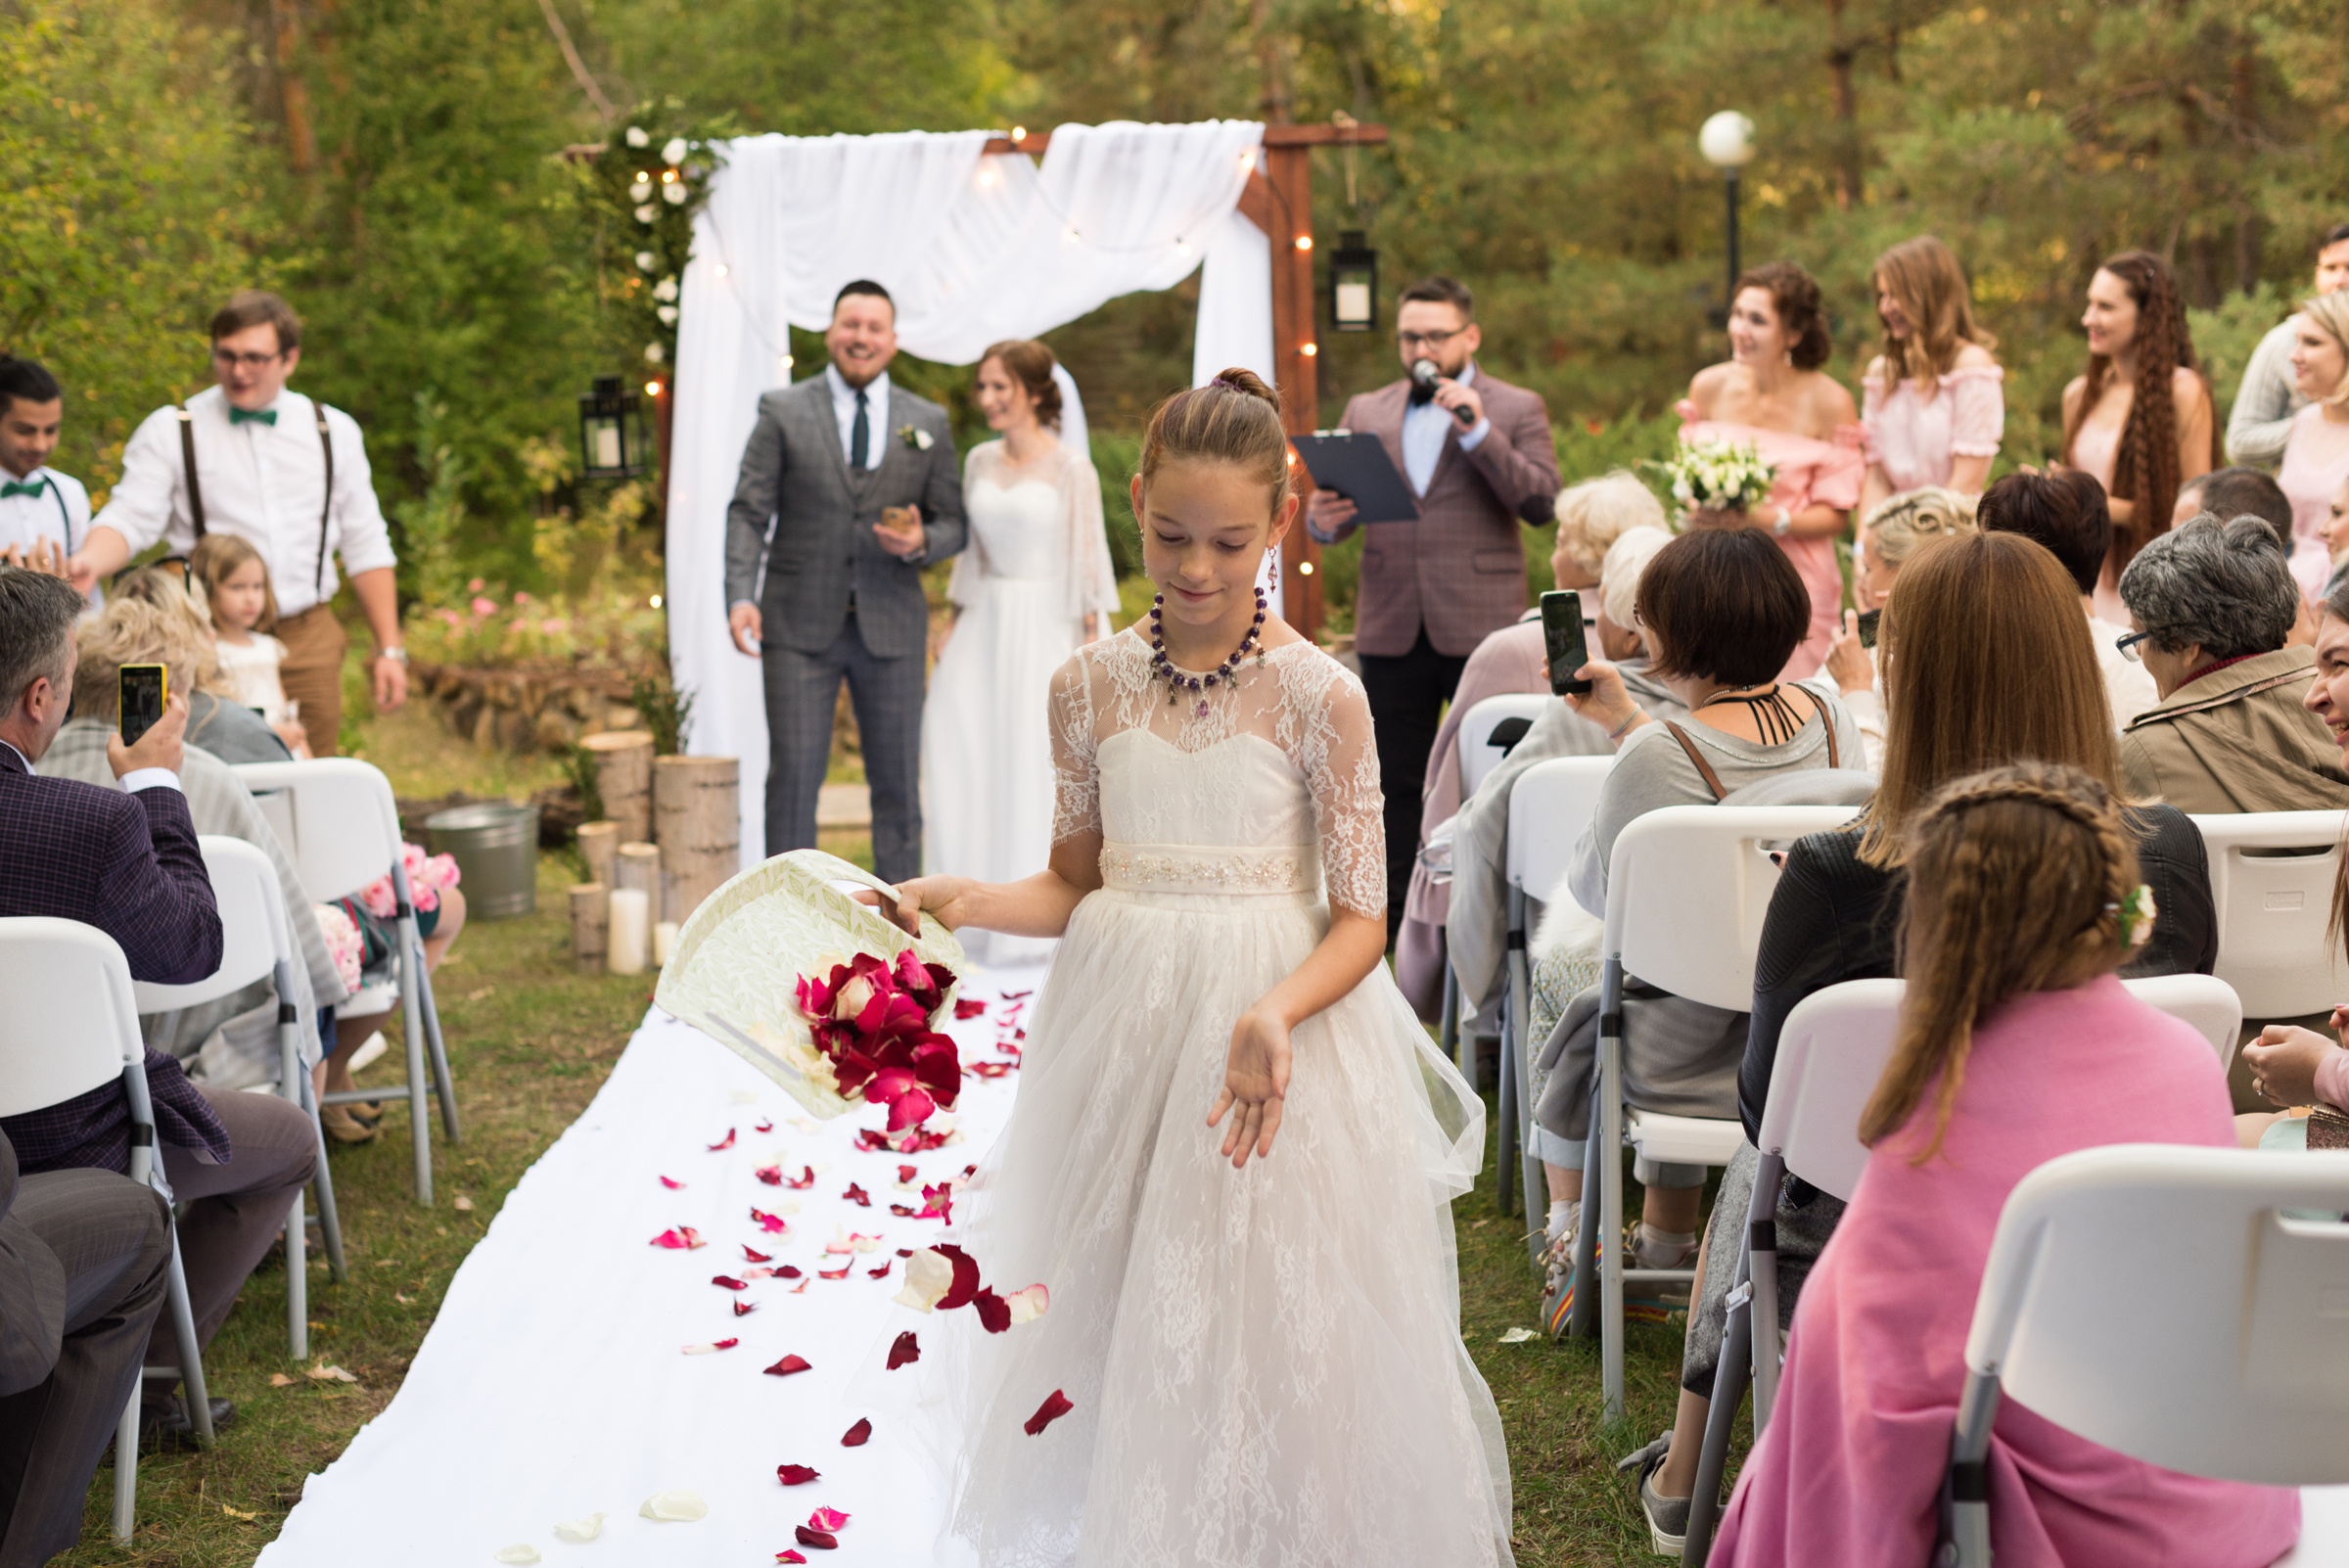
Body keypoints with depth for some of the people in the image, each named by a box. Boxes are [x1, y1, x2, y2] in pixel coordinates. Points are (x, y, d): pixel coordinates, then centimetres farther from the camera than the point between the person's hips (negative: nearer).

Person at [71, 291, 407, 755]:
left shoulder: (334, 431, 11)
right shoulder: (171, 430, 4)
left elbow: (366, 547, 13)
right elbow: (130, 519, -5)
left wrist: (389, 649, 9)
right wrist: (88, 563, -28)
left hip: (310, 646, 2)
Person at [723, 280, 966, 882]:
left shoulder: (928, 423, 9)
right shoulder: (782, 411, 4)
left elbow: (952, 522, 11)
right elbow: (748, 511, -1)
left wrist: (920, 542, -13)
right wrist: (741, 596, -15)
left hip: (891, 628, 2)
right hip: (799, 627, -2)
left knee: (898, 784, 6)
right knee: (793, 777, -3)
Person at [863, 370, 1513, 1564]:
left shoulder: (1319, 696, -7)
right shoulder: (1091, 686, 3)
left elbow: (1359, 920, -7)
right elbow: (1076, 886, 11)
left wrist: (1275, 1016, -25)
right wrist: (967, 902, -8)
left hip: (1277, 1029, -3)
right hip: (1121, 1034, 3)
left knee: (1264, 1337, 0)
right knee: (1116, 1346, 7)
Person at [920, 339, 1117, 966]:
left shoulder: (1071, 469, -6)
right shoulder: (980, 461, 10)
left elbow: (1089, 558, -6)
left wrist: (1093, 639, -10)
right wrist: (955, 623, 13)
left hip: (1045, 628, -5)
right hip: (985, 626, 5)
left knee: (1036, 768, -2)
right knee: (963, 765, 0)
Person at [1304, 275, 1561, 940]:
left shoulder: (1517, 409, 4)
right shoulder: (1366, 411, 14)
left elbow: (1541, 501, -9)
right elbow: (1337, 505, 12)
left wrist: (1477, 429, -17)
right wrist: (1324, 519, -12)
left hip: (1481, 625, -3)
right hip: (1391, 628, 3)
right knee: (1394, 782, 8)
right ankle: (1393, 921, 16)